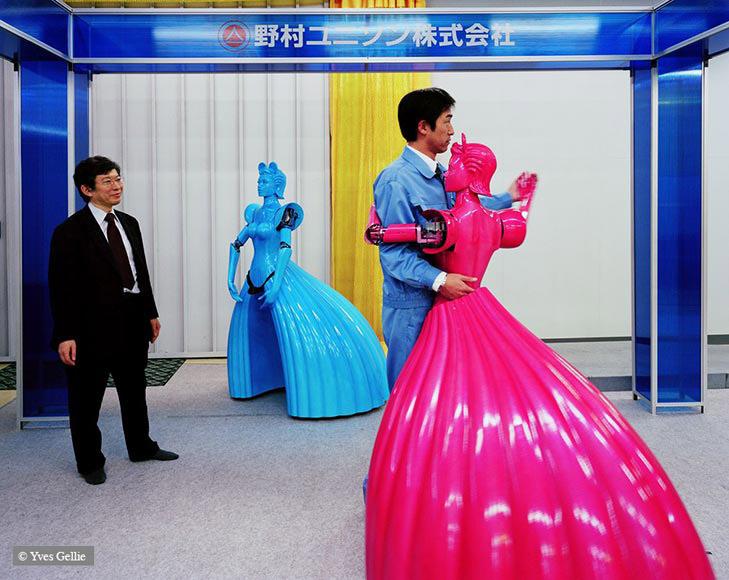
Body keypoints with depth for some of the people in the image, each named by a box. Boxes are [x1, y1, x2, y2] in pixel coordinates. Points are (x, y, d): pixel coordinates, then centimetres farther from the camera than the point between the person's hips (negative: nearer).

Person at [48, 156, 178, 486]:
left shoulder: (129, 223, 10)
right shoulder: (71, 231, -12)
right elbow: (62, 285, -15)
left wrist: (150, 313, 14)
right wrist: (65, 335, -19)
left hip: (133, 322, 7)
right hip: (93, 326, -7)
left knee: (134, 390, 21)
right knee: (87, 398, 7)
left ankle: (141, 447, 39)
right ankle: (90, 463, 23)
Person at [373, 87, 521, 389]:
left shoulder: (442, 174, 10)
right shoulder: (395, 180, -17)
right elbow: (392, 252, -20)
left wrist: (507, 198, 35)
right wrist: (438, 280, -27)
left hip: (444, 300, 8)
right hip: (411, 307, -8)